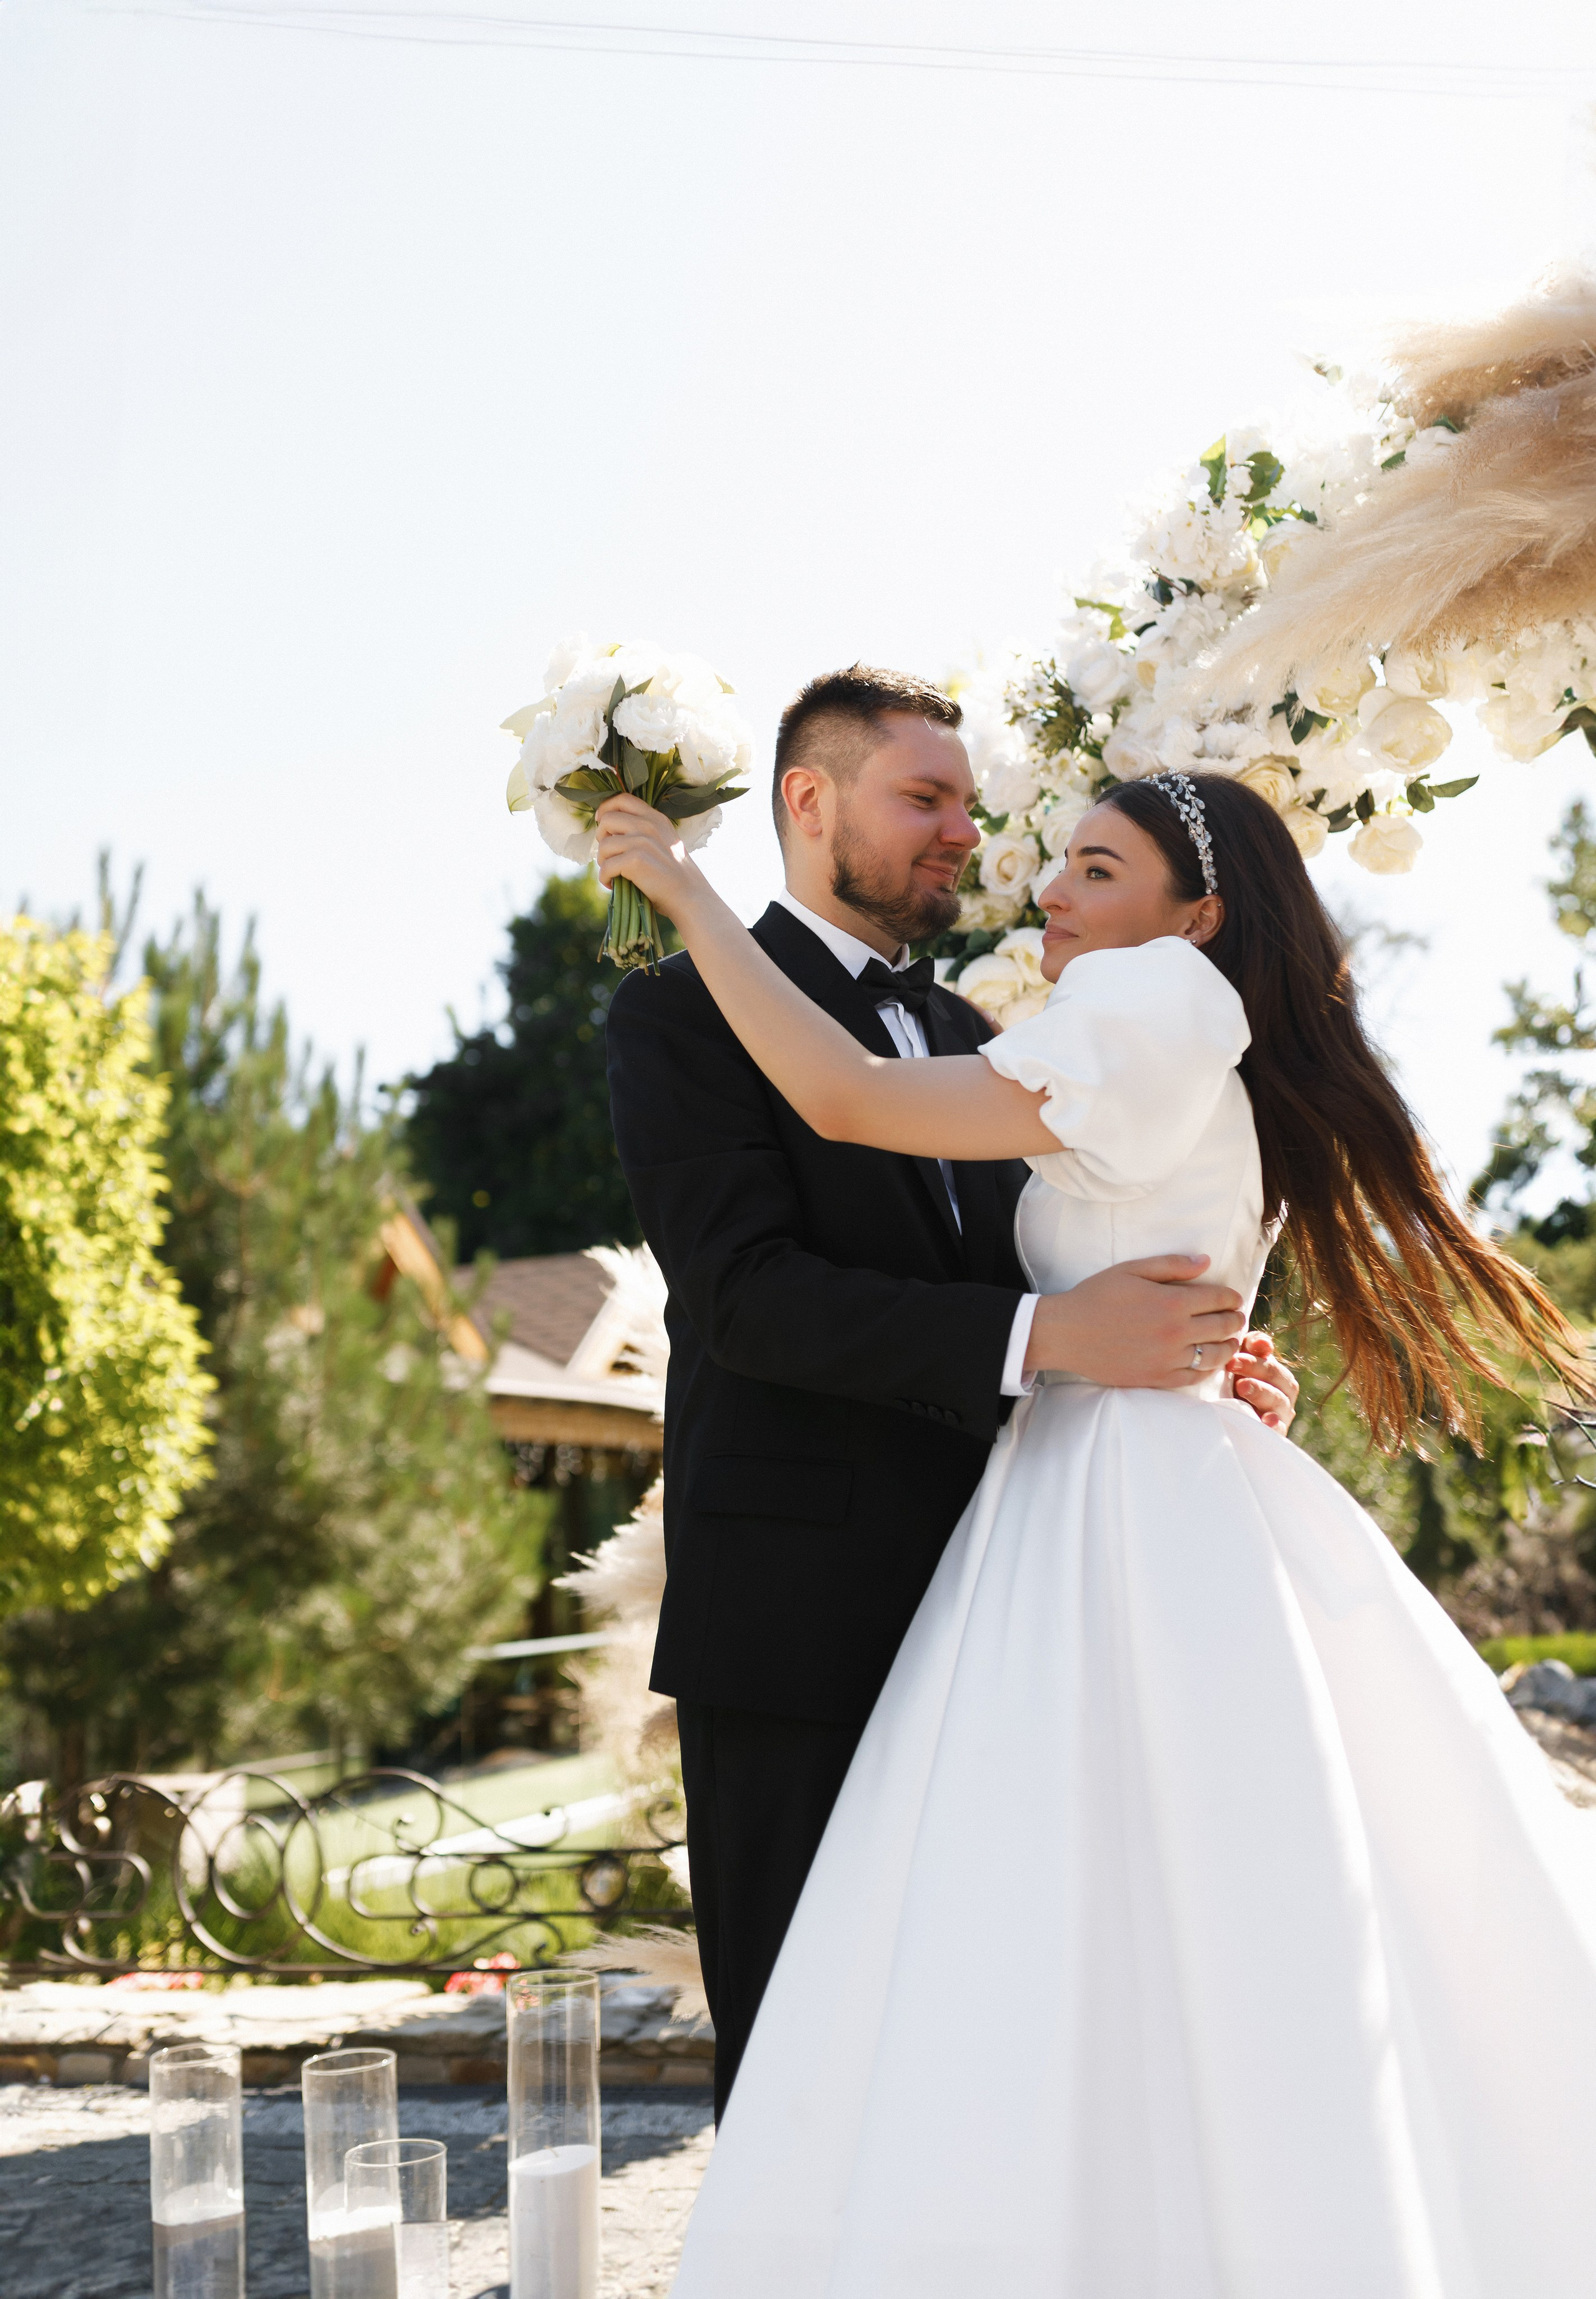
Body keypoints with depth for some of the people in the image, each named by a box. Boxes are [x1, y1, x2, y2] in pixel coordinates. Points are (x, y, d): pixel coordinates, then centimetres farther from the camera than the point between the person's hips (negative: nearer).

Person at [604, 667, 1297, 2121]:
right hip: (795, 1613, -6)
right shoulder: (683, 1016, -5)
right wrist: (1042, 1337, -27)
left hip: (969, 1606, 6)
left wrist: (1195, 1359, -1)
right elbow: (747, 1293, -18)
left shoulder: (964, 1035, 18)